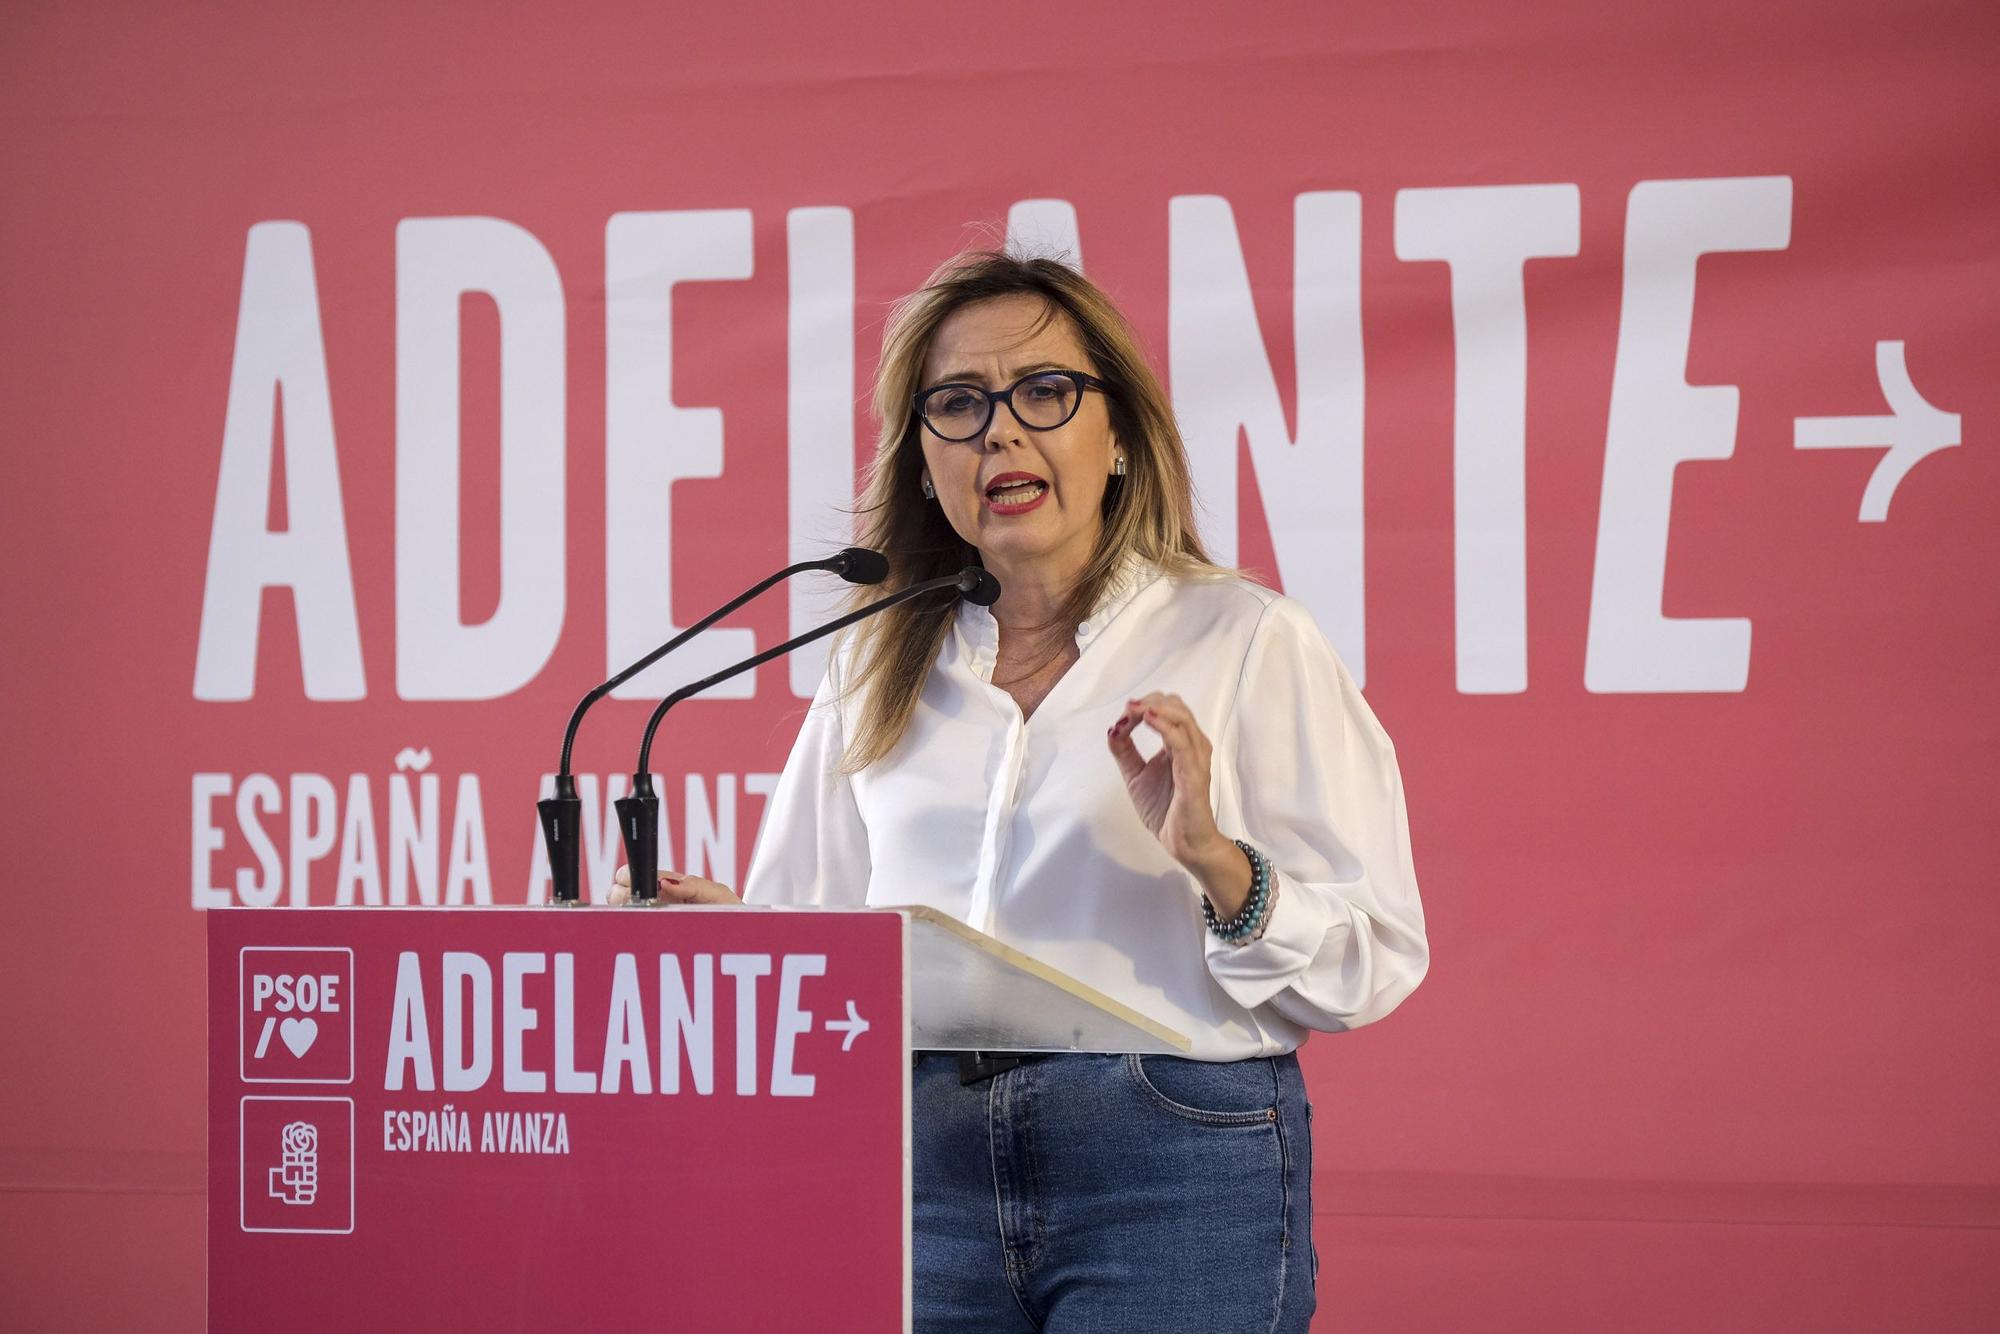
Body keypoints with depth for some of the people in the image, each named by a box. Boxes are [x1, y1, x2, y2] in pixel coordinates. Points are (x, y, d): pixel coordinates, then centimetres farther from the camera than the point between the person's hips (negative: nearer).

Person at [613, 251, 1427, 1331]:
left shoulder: (1246, 641, 2)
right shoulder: (878, 671, 16)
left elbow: (1373, 959, -4)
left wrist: (1217, 865, -20)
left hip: (1175, 1168, -3)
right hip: (921, 1159, 4)